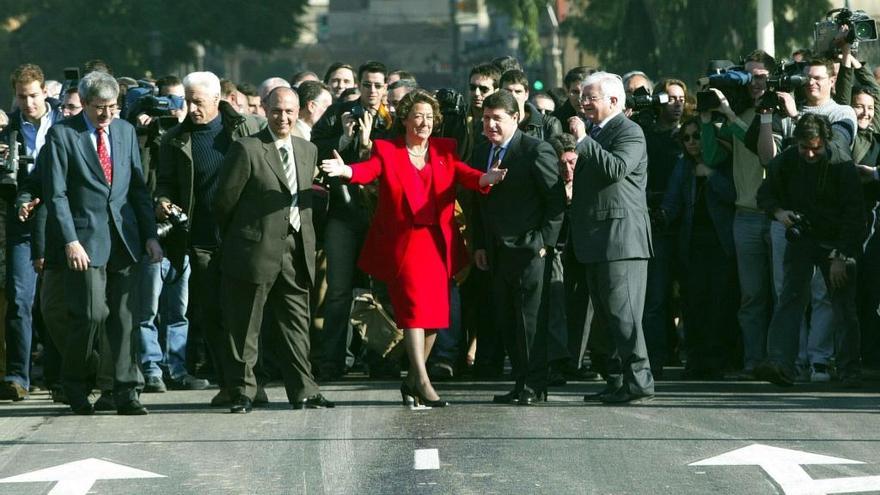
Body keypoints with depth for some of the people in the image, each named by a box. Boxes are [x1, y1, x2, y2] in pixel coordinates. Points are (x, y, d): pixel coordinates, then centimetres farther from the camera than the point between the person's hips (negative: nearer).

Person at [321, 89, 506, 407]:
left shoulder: (445, 151, 11)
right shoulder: (386, 151, 3)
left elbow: (464, 175, -5)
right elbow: (369, 169, -16)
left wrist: (485, 179, -29)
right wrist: (347, 171, -39)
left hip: (438, 244, 4)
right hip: (402, 243, -4)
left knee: (435, 312, 4)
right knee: (414, 306, -15)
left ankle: (412, 380, 18)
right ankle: (422, 381, -19)